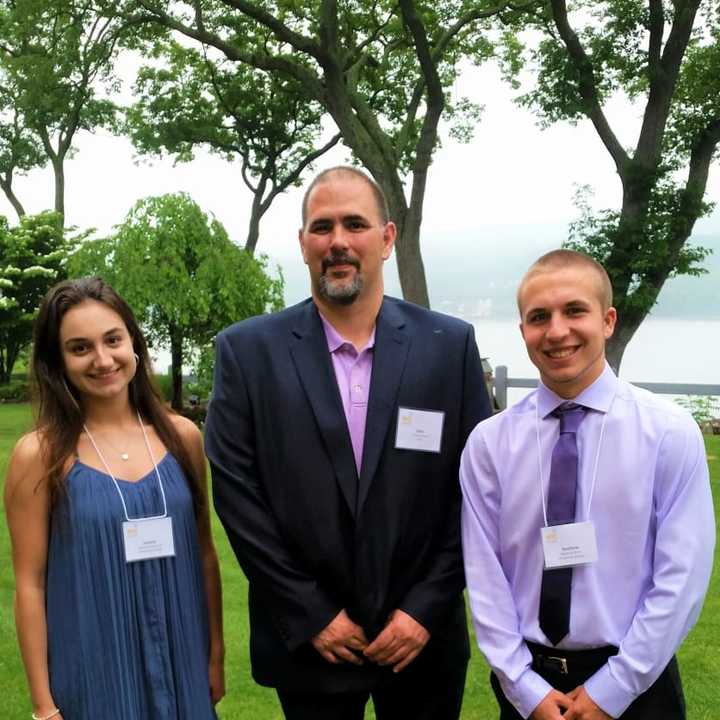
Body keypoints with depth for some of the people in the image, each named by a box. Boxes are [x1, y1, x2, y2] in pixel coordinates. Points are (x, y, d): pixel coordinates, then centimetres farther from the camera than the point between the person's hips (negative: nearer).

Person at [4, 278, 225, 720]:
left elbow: (204, 555, 5)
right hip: (92, 672, -3)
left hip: (181, 663, 3)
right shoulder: (40, 455, -10)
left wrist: (215, 655, 6)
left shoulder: (182, 436, -2)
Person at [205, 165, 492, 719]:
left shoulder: (450, 345, -3)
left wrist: (426, 609, -7)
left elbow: (475, 486, -2)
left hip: (423, 636, 1)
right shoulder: (247, 350, -5)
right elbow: (236, 490, -7)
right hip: (307, 642, 0)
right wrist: (311, 616, -9)